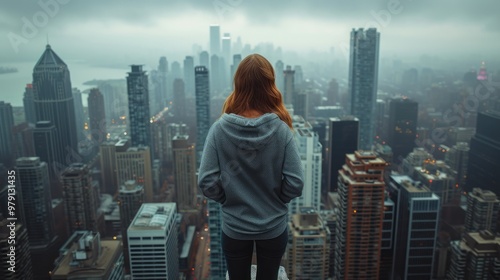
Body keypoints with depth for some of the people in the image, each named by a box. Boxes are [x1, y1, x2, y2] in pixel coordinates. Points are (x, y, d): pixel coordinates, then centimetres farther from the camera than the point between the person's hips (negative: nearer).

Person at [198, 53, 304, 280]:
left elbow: (207, 182, -15)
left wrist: (228, 199, 4)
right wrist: (276, 200, 4)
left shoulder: (219, 129, -17)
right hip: (273, 227, 0)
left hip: (234, 227, 0)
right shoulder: (281, 130, -18)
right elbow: (295, 184, -16)